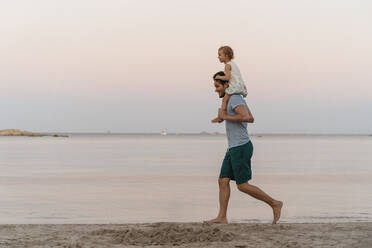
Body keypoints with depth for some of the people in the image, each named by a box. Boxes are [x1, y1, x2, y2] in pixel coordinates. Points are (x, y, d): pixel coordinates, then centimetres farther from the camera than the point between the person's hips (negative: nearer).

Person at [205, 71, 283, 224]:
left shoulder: (235, 98, -16)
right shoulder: (238, 99, 16)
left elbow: (246, 117, -33)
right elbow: (251, 119, 27)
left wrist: (225, 117, -20)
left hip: (241, 148, -10)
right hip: (234, 149, 10)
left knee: (242, 186, -7)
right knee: (223, 181, 3)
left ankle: (274, 204, 4)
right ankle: (222, 217, 2)